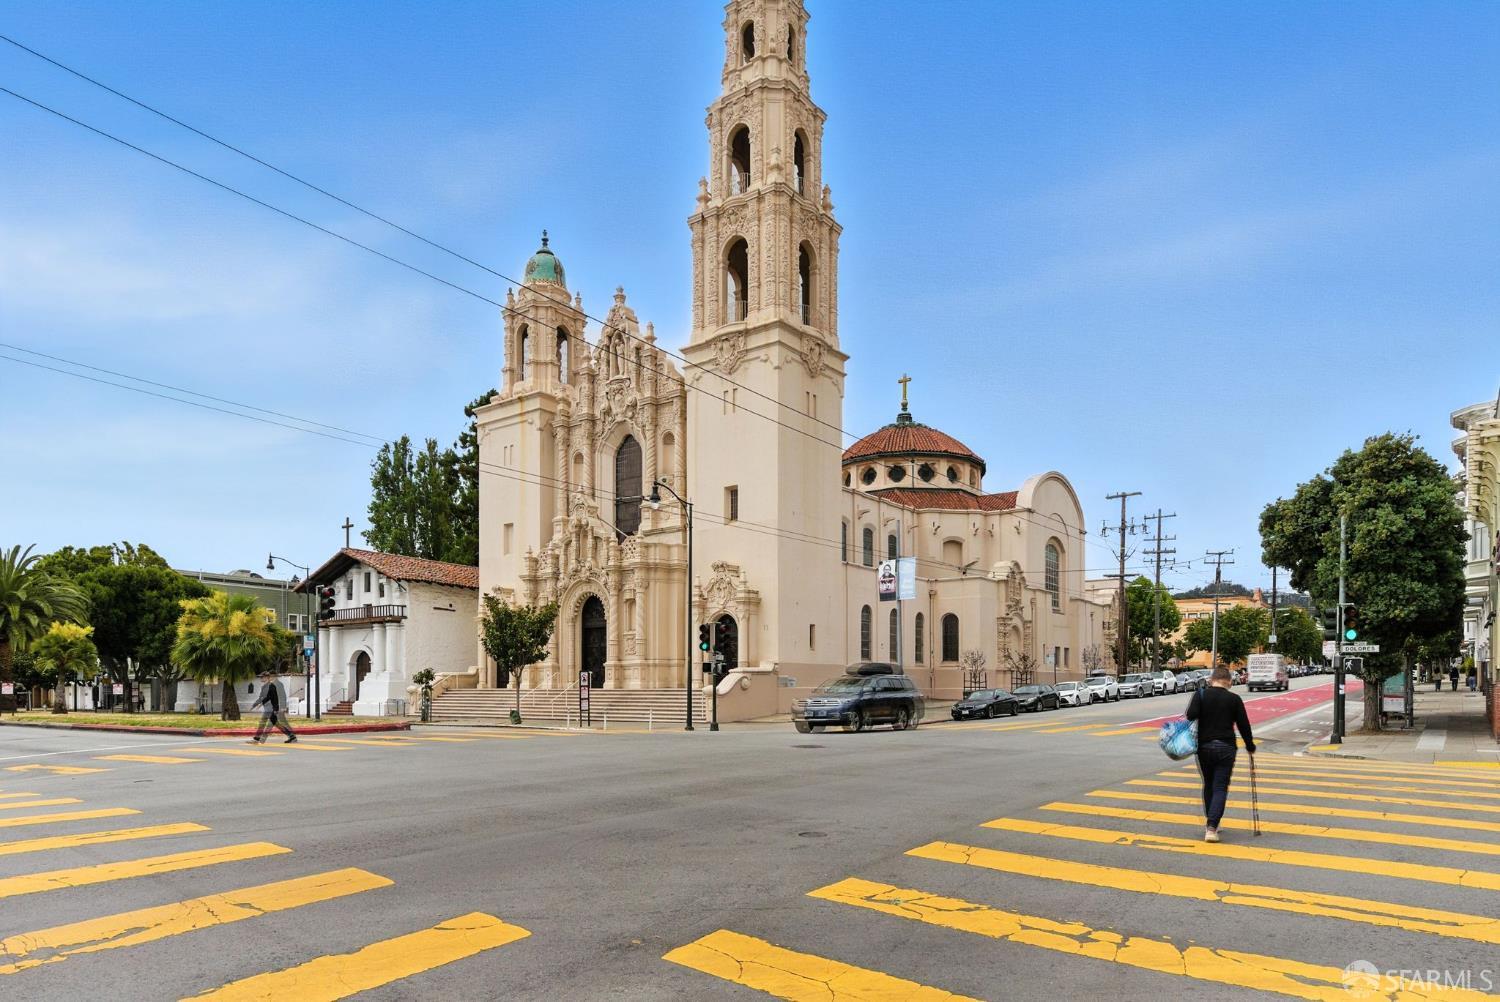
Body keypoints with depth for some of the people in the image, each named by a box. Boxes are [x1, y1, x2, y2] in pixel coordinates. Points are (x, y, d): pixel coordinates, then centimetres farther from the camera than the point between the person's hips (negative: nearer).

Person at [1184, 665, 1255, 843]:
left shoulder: (1200, 695, 0)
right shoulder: (1234, 699, 1)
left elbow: (1191, 716, -13)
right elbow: (1244, 725, 4)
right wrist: (1250, 747, 16)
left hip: (1204, 747, 1)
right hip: (1226, 748, -1)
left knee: (1208, 785, 18)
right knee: (1220, 788, 1)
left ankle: (1210, 822, 26)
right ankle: (1211, 828, -11)